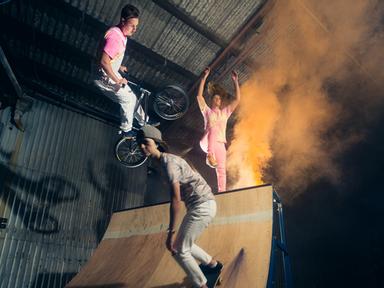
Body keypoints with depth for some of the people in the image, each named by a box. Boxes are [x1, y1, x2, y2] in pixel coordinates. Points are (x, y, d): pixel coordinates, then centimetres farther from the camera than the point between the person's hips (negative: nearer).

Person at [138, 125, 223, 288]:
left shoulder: (168, 162, -17)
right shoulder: (168, 159, 11)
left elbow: (176, 199, -23)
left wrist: (171, 232, -21)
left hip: (201, 206, -10)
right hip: (202, 205, 10)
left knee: (178, 250, -4)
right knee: (184, 245, 21)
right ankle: (213, 264, 41)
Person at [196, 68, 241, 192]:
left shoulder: (225, 112, 24)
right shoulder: (207, 111, 17)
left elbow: (237, 99, 16)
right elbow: (199, 96, 3)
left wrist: (235, 81, 10)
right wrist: (204, 78, -2)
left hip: (220, 144, 4)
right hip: (207, 142, -3)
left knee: (221, 171, -7)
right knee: (213, 128, -36)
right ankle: (210, 156, -51)